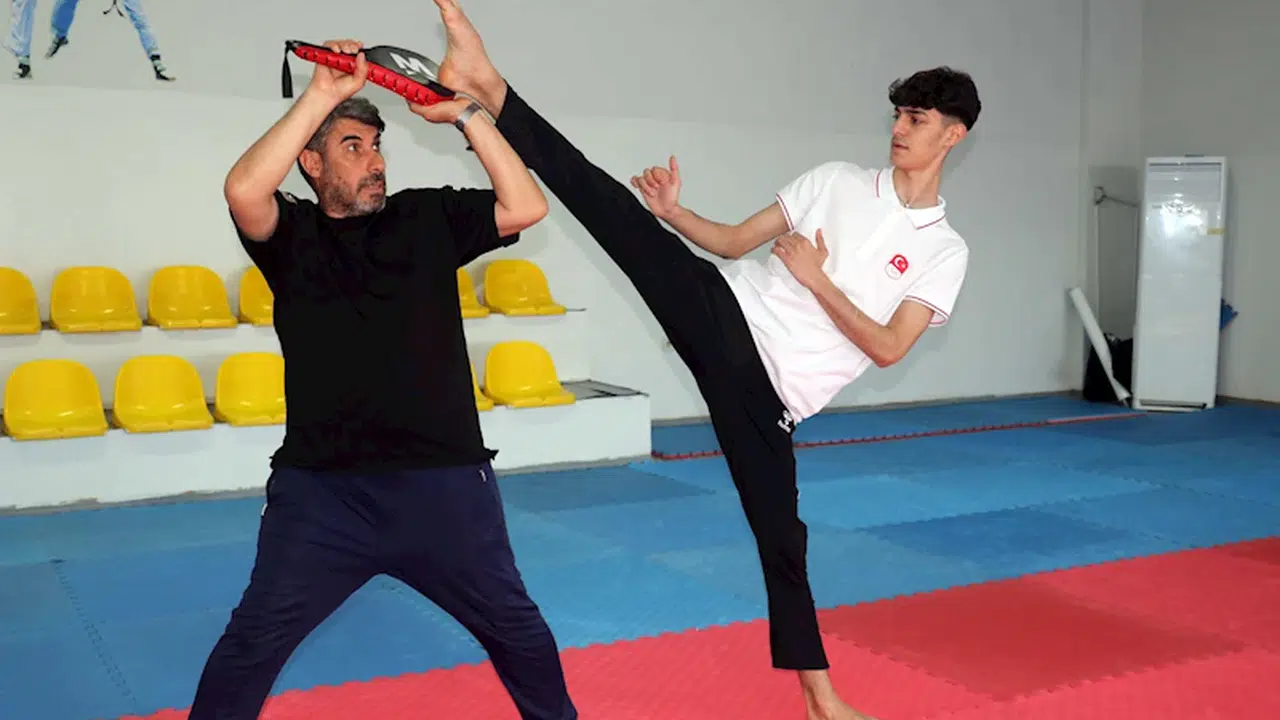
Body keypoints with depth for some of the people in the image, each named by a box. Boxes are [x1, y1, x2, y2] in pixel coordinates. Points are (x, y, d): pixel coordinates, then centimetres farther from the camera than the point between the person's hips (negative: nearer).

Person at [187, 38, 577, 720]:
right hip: (321, 488, -1)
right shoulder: (291, 233, 1)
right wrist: (322, 94, -18)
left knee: (514, 626, 13)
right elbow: (242, 189, -20)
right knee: (253, 641, 0)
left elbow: (526, 207, -5)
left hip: (442, 479, 1)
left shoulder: (428, 217, 6)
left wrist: (465, 113, -9)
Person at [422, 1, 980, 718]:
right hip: (725, 315, 1)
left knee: (782, 535, 3)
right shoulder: (838, 179, 10)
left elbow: (887, 347, -6)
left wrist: (815, 279, -11)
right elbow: (736, 241, 12)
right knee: (610, 202, -18)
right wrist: (673, 210, -4)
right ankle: (489, 87, -23)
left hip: (772, 388, -1)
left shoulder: (945, 251, 4)